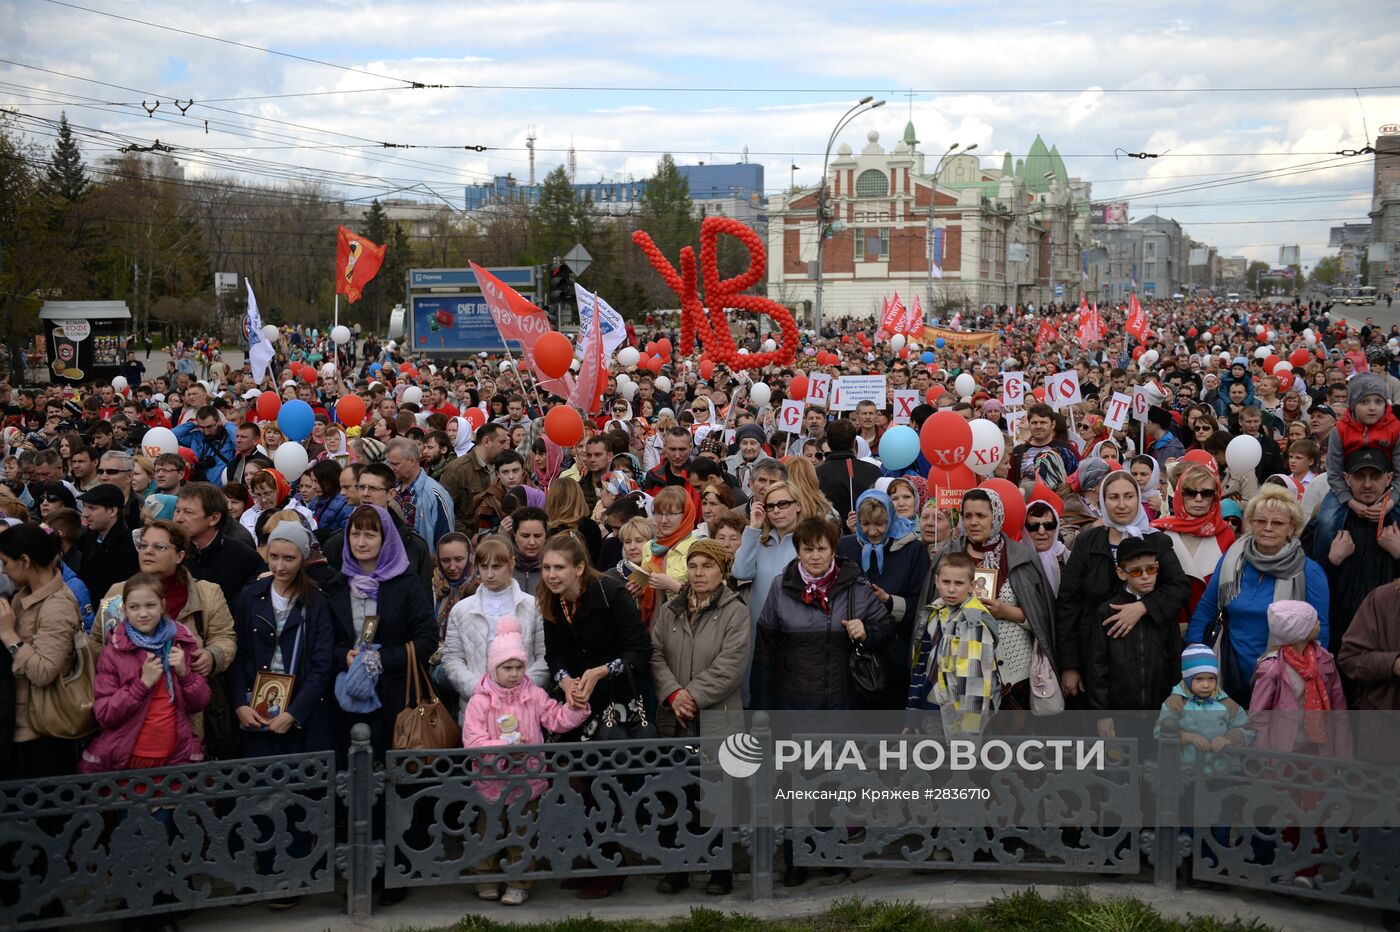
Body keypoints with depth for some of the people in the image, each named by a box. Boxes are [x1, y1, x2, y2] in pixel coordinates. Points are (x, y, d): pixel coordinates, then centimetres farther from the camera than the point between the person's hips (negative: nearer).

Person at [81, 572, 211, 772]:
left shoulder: (182, 643, 2)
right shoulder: (113, 652, -6)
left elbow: (199, 704, 4)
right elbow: (104, 716, -10)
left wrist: (184, 672, -13)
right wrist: (143, 683, -19)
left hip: (177, 757, 2)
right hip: (124, 761, -2)